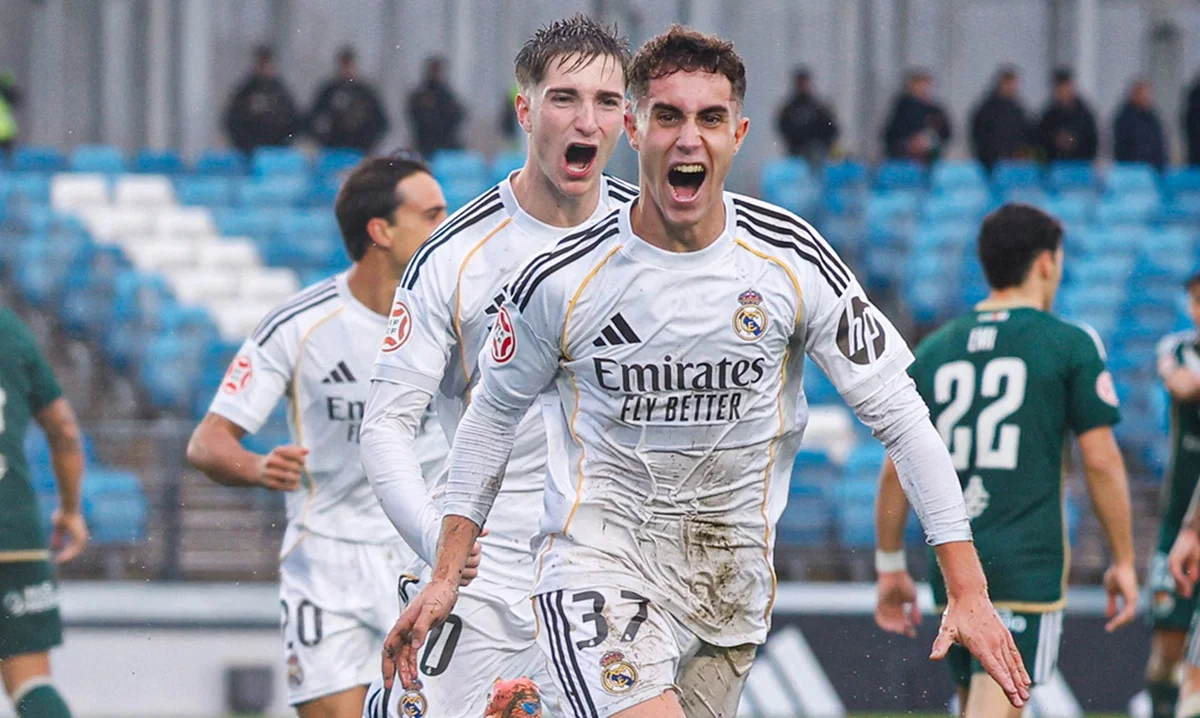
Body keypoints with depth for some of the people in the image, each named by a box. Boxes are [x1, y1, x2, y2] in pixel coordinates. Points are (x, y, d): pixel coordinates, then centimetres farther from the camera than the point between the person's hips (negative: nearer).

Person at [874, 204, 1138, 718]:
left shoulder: (932, 352, 11)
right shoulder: (1071, 345, -2)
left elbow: (896, 468, 9)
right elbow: (1101, 460, -4)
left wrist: (890, 565, 17)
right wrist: (1123, 561, 5)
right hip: (1029, 561, -5)